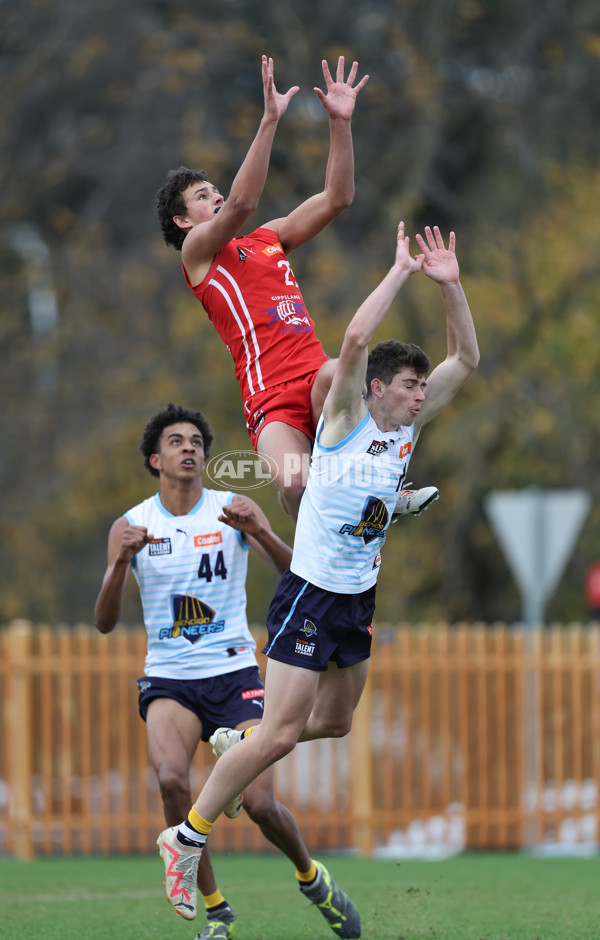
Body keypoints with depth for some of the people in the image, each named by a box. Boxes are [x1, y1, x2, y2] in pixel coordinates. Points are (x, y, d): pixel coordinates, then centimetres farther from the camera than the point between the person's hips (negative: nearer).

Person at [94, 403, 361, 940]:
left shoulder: (237, 510, 2)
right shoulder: (131, 527, 3)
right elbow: (105, 623, -3)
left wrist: (259, 532, -27)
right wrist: (121, 561, -21)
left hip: (233, 671, 0)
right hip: (168, 678, 0)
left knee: (260, 805, -11)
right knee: (171, 778, -28)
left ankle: (310, 876, 22)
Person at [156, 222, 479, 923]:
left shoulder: (408, 425, 6)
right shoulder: (345, 418, -12)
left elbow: (466, 358, 7)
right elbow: (355, 338, -28)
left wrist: (449, 284, -6)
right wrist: (401, 270, -23)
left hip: (359, 600, 8)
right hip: (311, 595, -8)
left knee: (334, 725, 19)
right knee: (281, 734, -12)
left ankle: (233, 741, 42)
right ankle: (188, 836, -3)